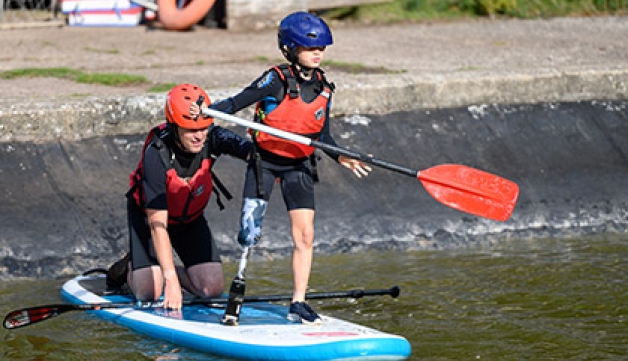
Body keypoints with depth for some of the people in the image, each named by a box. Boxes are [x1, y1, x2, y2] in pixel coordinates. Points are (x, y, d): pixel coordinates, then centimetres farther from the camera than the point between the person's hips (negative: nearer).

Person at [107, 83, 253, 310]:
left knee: (212, 288, -9)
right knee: (149, 292, -16)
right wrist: (171, 280, -44)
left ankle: (165, 271, 19)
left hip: (191, 217, 4)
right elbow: (157, 222, -38)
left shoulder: (212, 138, -26)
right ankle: (129, 268, 18)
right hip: (148, 213, -4)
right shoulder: (156, 154, -36)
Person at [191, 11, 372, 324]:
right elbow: (238, 102, -17)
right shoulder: (276, 81, -15)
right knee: (249, 235, -10)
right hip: (265, 161, -4)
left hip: (298, 166, 4)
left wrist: (341, 158, -2)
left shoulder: (323, 89, 1)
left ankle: (298, 304, 3)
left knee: (304, 235, -3)